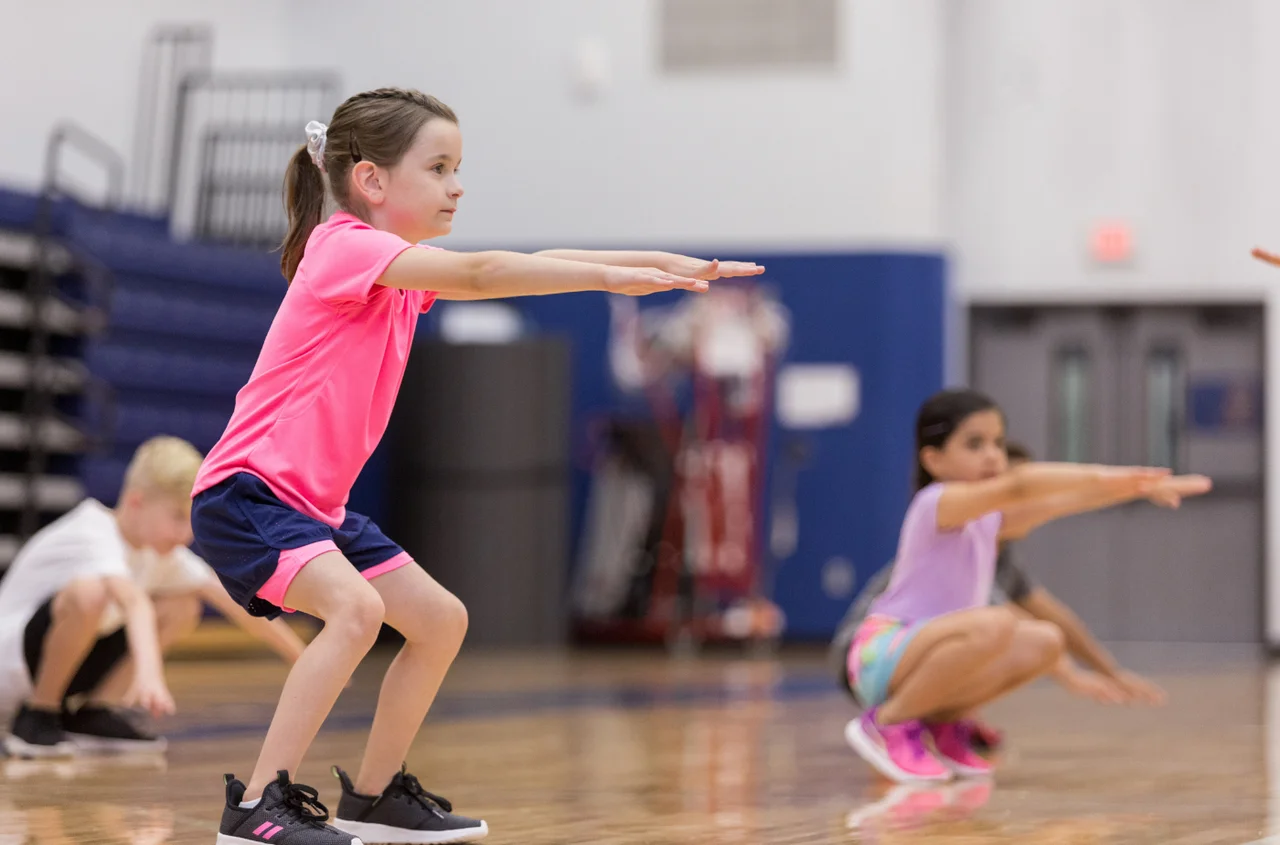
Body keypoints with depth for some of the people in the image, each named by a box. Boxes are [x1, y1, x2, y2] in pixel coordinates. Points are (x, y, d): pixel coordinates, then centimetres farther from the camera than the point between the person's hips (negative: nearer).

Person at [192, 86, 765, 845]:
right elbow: (480, 274, -29)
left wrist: (660, 264, -7)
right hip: (245, 491, -10)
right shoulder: (344, 246, -16)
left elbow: (517, 269, 4)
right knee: (356, 606, -30)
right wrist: (613, 276, -31)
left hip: (315, 501, 10)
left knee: (441, 619, 9)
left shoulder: (406, 275, 12)